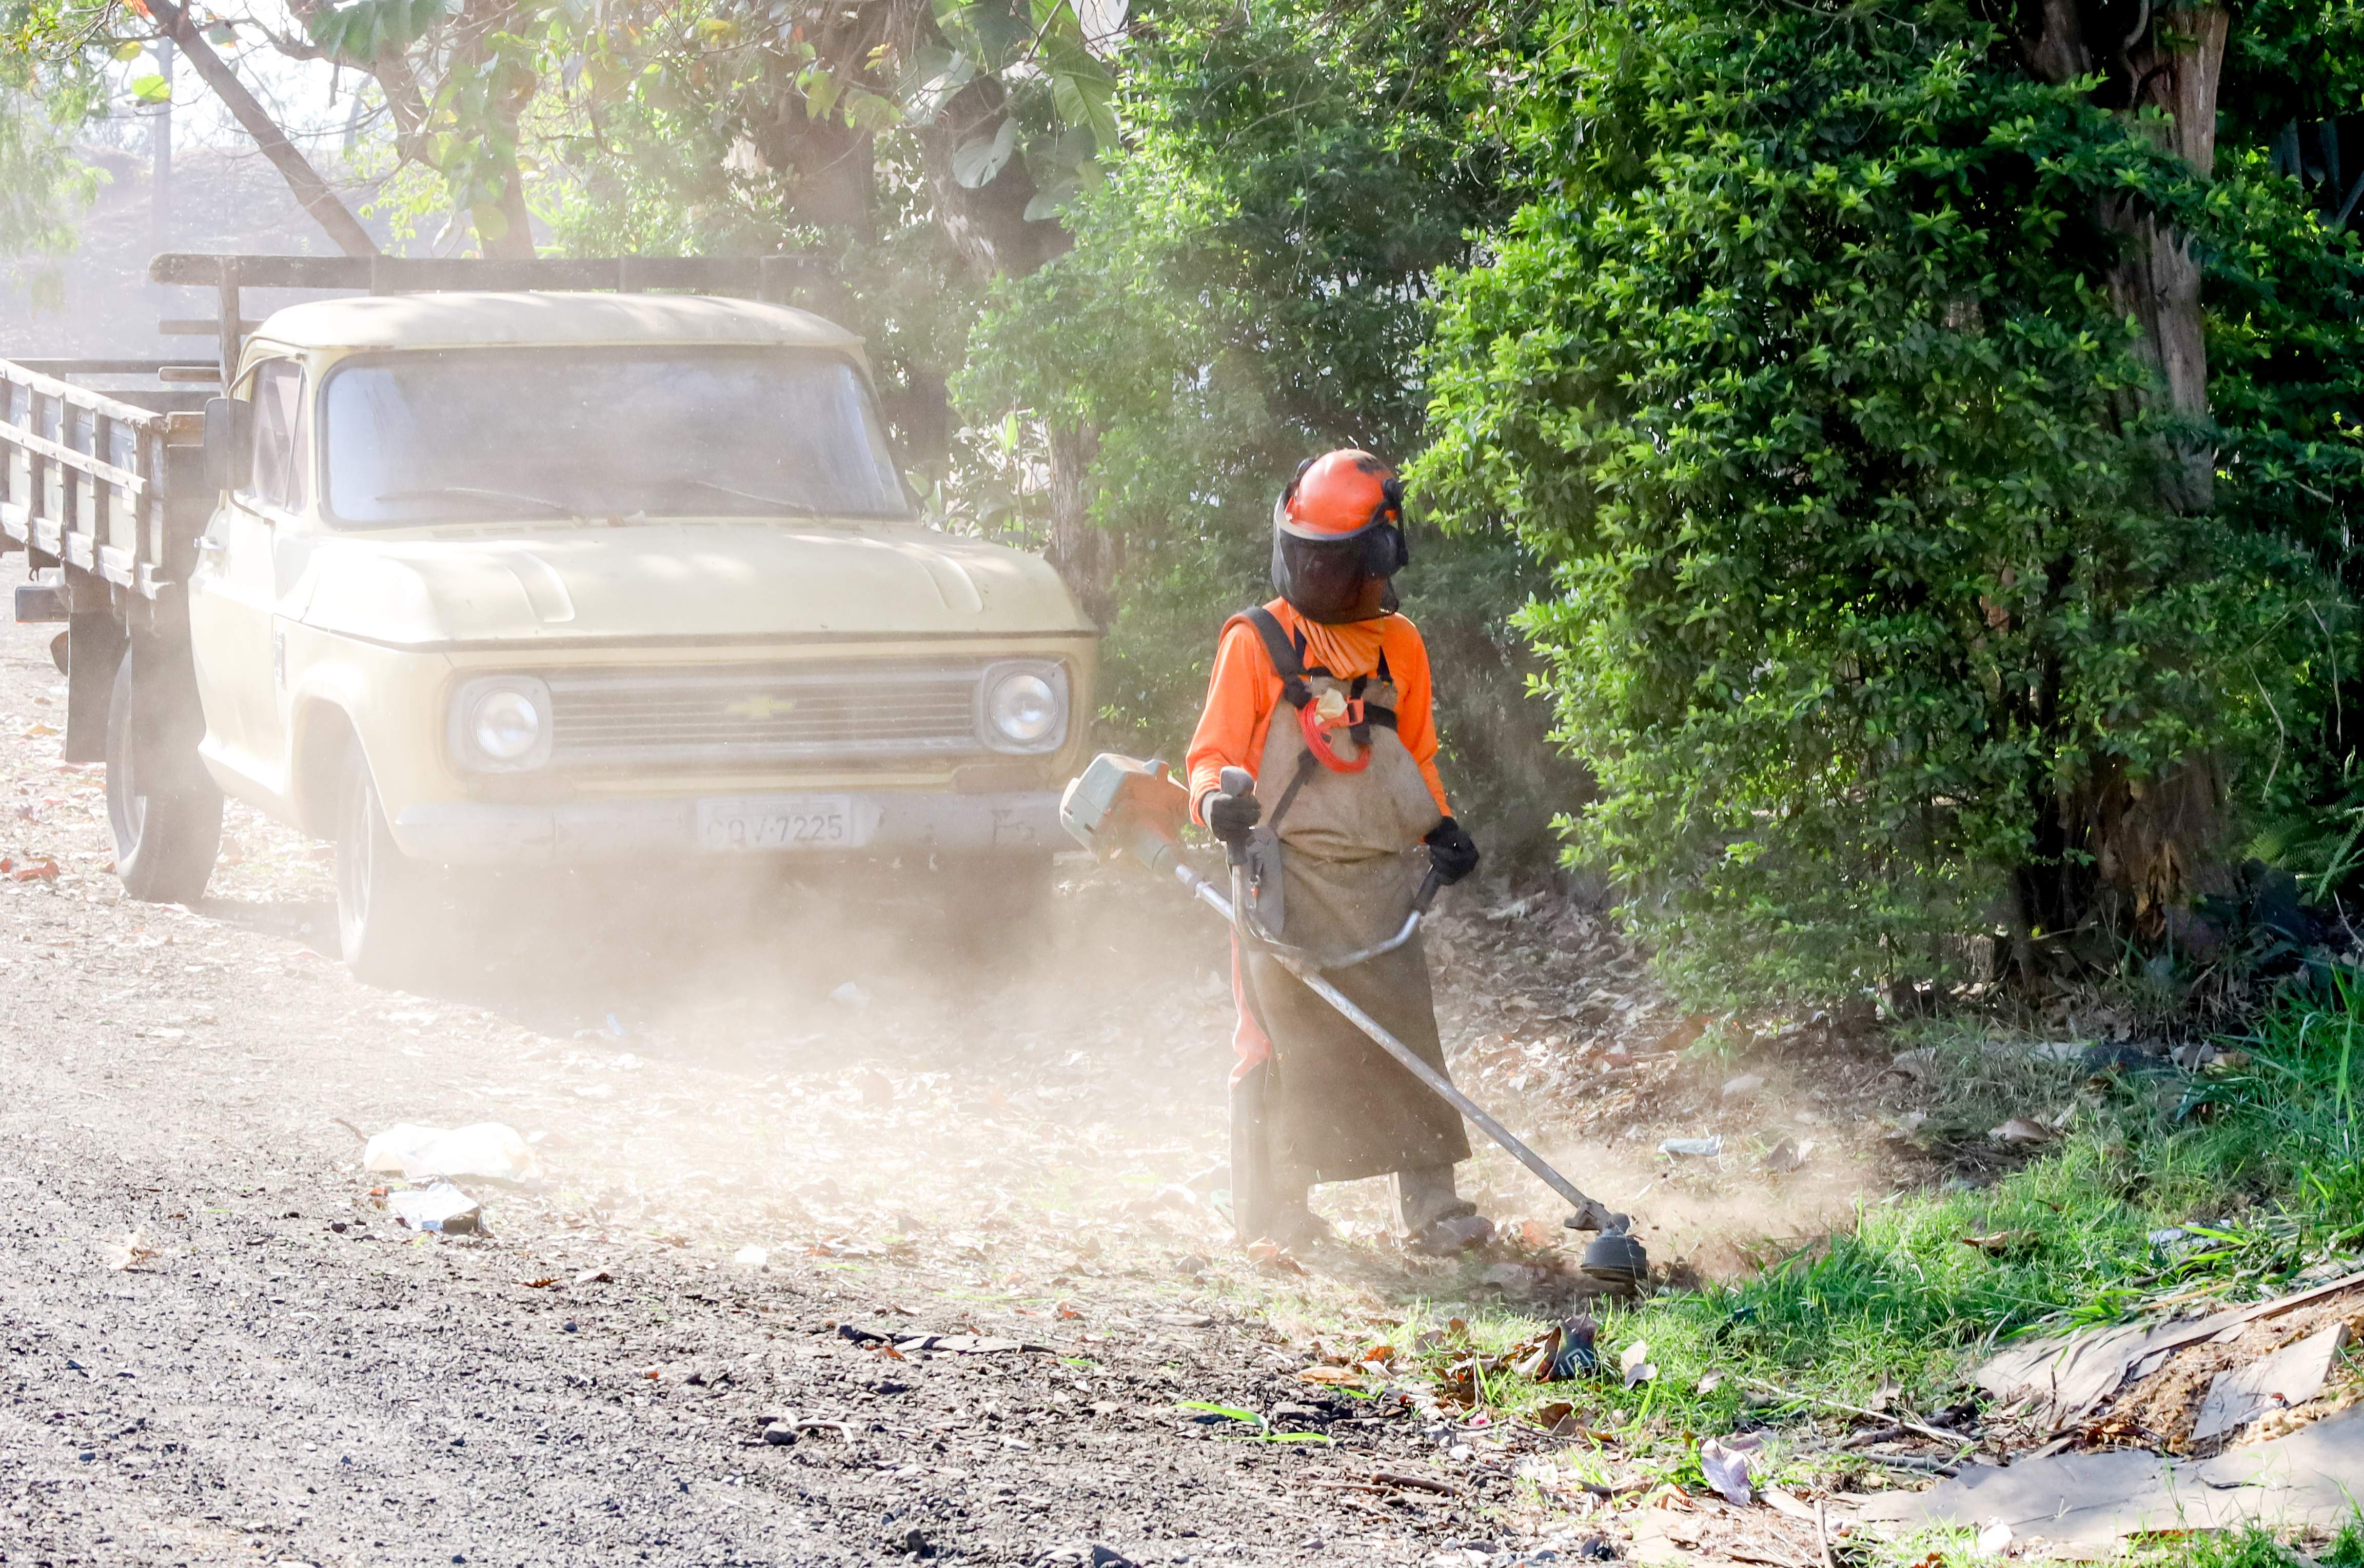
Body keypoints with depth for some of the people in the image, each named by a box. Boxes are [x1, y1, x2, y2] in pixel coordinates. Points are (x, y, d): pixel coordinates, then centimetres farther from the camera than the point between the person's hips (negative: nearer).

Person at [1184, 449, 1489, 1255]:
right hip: (1290, 873, -3)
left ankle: (1431, 1205, 1)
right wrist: (1219, 801, -22)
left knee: (1405, 1035, -2)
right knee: (1283, 1039, -1)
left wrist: (1439, 825, 4)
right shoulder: (1257, 643, 0)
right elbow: (1214, 752, 0)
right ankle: (1271, 1207, 9)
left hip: (1382, 876, 3)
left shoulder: (1399, 647, 12)